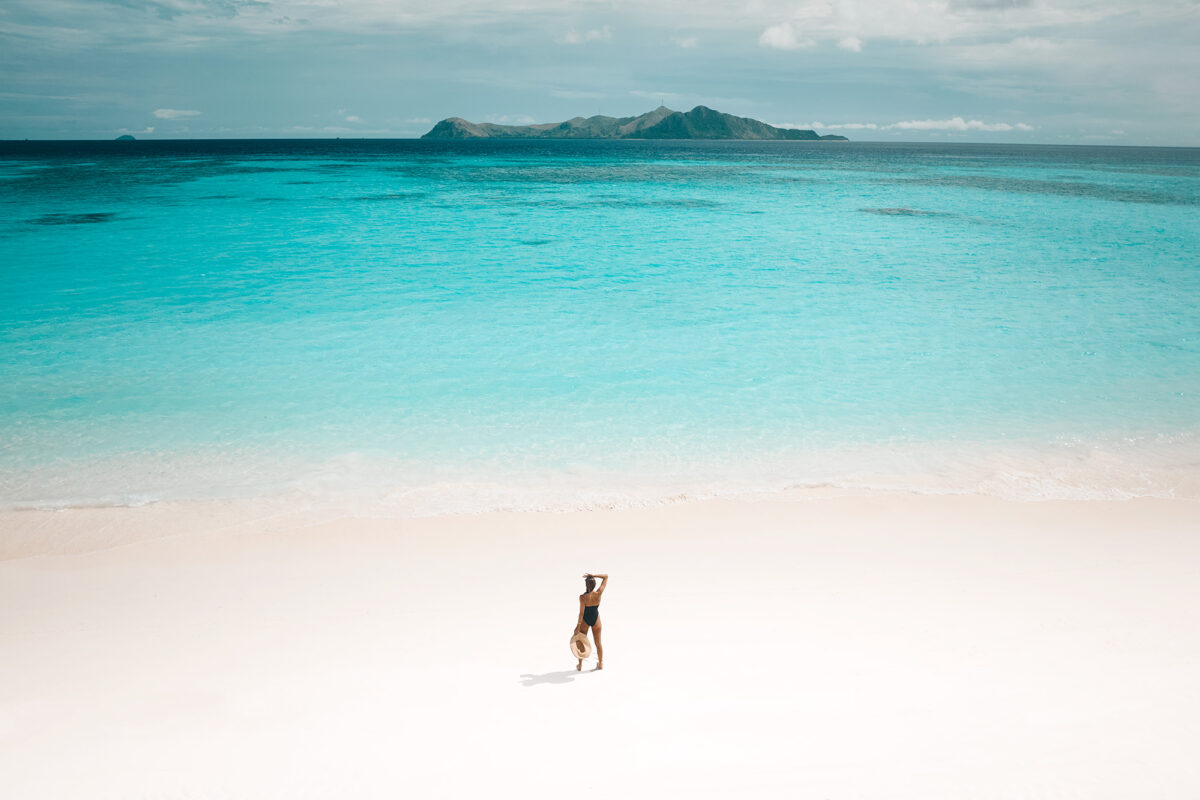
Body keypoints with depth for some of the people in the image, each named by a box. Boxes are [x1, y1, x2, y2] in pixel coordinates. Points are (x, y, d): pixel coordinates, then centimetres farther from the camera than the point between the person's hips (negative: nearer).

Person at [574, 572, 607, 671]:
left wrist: (578, 626, -15)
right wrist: (593, 575, -17)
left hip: (585, 619, -2)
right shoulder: (599, 593, -18)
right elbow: (606, 577, -9)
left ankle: (580, 665, 25)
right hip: (596, 619, 2)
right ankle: (600, 664, 30)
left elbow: (581, 612, -22)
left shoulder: (583, 597, -25)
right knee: (598, 643, 18)